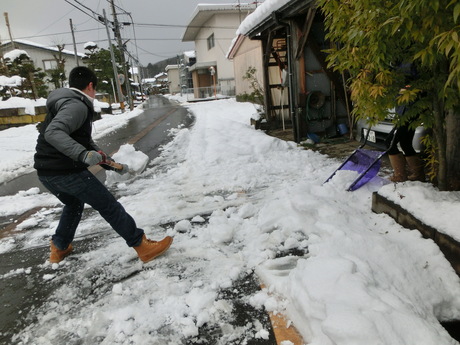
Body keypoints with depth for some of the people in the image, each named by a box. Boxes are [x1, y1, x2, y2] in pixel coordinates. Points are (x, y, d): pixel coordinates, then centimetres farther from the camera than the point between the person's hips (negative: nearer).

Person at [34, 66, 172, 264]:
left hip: (46, 173, 10)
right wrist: (83, 154, -39)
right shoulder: (76, 106, -13)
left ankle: (59, 248, 42)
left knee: (74, 204, 33)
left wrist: (111, 164, 21)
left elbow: (86, 142, 21)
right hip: (67, 173, -10)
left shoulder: (66, 104, 20)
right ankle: (142, 246, 7)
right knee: (110, 207, -1)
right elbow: (53, 133, -30)